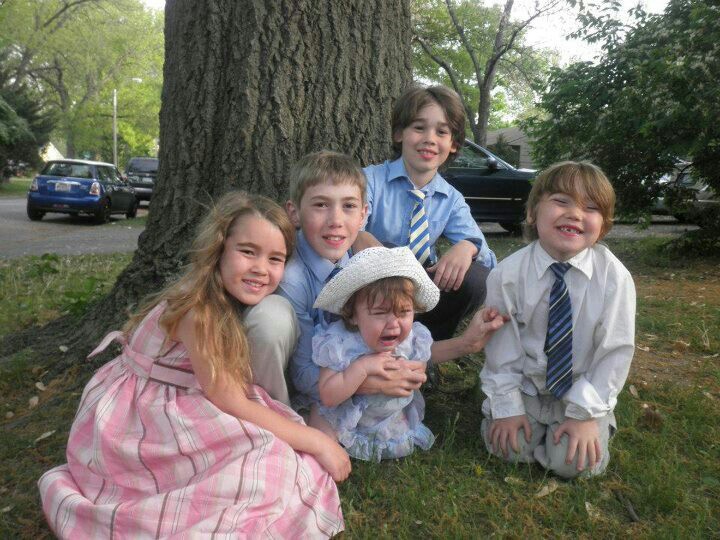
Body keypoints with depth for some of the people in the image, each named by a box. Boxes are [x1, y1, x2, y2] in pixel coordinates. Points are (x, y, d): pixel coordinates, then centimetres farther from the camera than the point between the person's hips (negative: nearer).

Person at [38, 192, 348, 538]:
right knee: (272, 463, -18)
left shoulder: (232, 302, -4)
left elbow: (234, 390, 1)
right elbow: (232, 404, -25)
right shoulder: (197, 310, -28)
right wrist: (316, 441, -22)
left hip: (174, 408, 8)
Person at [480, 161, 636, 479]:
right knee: (511, 449, -15)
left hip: (582, 391, 0)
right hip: (525, 386, 1)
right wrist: (507, 406, -10)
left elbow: (615, 352, -12)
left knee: (572, 462, -16)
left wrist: (585, 414, -14)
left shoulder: (615, 278, -18)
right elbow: (501, 346, -10)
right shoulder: (508, 274, -18)